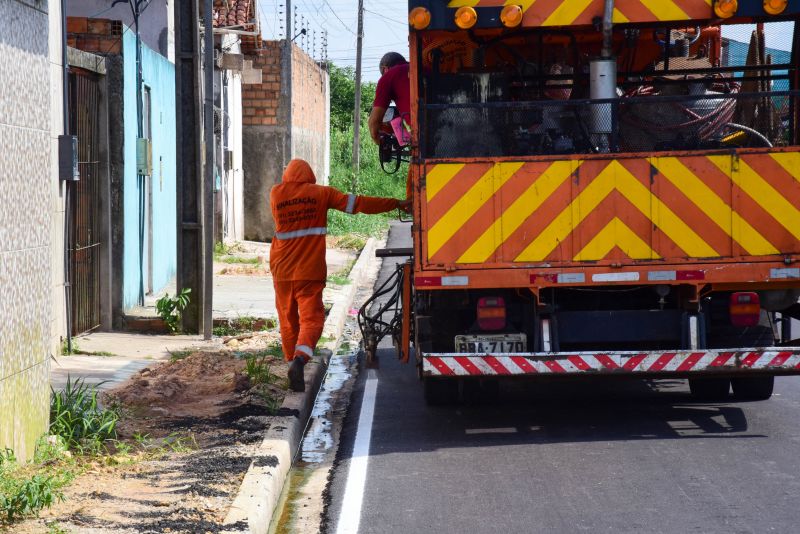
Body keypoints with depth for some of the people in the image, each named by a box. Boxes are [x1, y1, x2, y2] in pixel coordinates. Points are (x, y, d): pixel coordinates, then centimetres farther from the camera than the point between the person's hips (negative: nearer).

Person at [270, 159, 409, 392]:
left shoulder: (276, 194, 4)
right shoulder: (320, 193, -1)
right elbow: (357, 204, -1)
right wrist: (396, 204, 5)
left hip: (281, 271, 3)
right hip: (309, 272, -3)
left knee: (288, 321, 15)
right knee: (311, 319, -5)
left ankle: (292, 362, 21)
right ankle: (300, 358, -28)